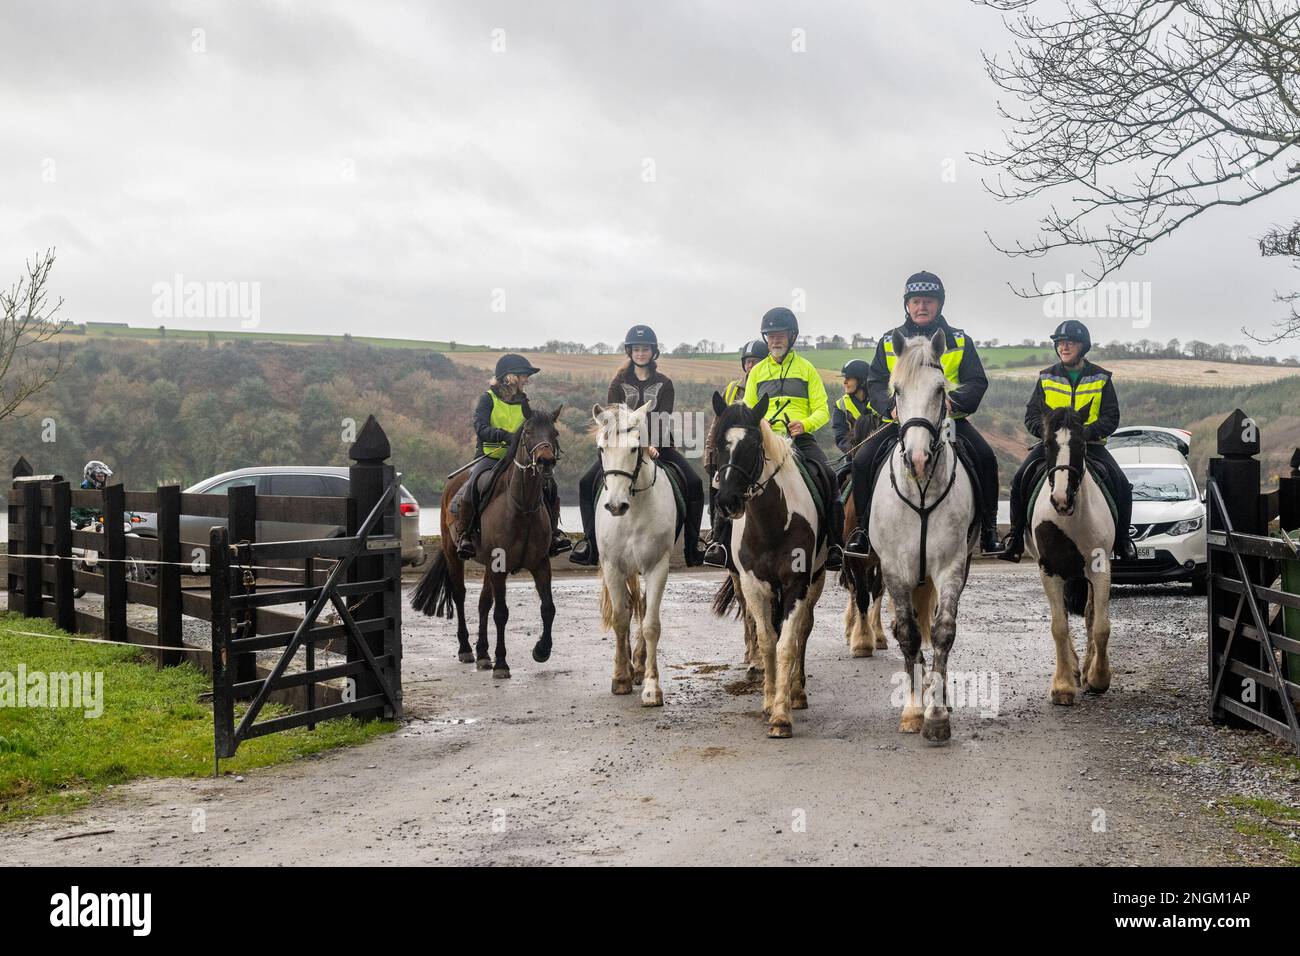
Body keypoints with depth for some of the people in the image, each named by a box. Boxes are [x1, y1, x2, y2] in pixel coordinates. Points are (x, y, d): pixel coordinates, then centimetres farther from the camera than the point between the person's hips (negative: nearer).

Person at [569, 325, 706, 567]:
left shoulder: (664, 384, 4)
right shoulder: (619, 383, 5)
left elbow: (664, 419, -7)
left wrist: (654, 446, -24)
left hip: (659, 446, 0)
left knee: (694, 483, -20)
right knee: (588, 482, -18)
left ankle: (692, 546, -13)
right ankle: (590, 539, -9)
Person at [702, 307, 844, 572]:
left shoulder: (807, 369, 12)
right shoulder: (757, 372, 18)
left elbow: (822, 410, 7)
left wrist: (805, 424, -15)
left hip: (801, 438, -1)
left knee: (827, 477, -26)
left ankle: (834, 544, -16)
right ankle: (721, 542, -18)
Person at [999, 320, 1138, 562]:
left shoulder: (1101, 378, 4)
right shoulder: (1046, 378, 8)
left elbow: (1111, 417, 0)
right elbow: (1031, 415, 6)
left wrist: (1086, 432, -19)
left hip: (1090, 443, -1)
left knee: (1121, 485, -20)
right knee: (1020, 480, -23)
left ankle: (1122, 540, -3)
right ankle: (1015, 539, -13)